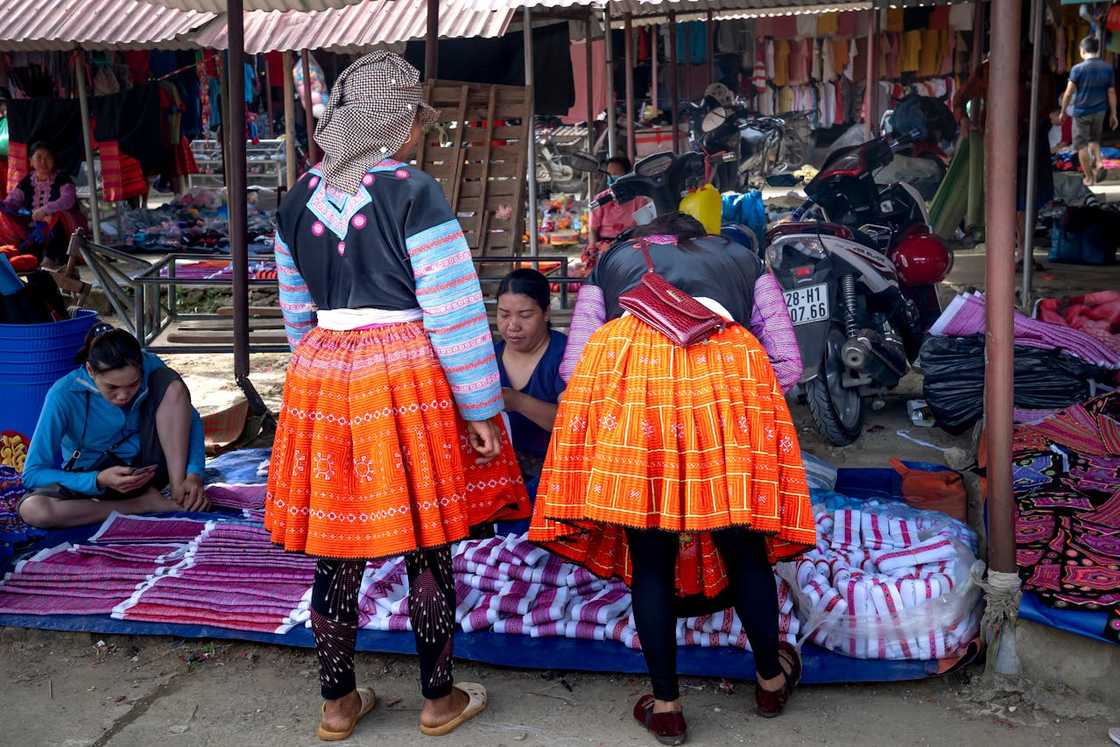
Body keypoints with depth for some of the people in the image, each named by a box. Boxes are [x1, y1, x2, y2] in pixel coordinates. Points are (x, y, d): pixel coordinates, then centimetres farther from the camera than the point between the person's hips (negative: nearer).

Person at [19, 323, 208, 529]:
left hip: (145, 470, 1)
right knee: (32, 510, -33)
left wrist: (194, 474, -27)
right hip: (91, 480, -1)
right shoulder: (64, 396, -25)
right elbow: (32, 473, -21)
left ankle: (179, 493, -19)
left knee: (173, 385, -21)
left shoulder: (149, 366, -18)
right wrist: (99, 480, -35)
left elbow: (191, 420, -9)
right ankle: (145, 503, -19)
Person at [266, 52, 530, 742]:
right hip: (409, 374, -5)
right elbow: (455, 309, -12)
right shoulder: (414, 192, -9)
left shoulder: (300, 198, 9)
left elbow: (297, 309, 16)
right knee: (429, 550, 8)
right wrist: (481, 408, -7)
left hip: (322, 374, 5)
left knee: (337, 551, 12)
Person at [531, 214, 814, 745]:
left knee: (649, 555, 10)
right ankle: (771, 678, 35)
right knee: (742, 544, 16)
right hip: (725, 364, 1)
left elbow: (573, 365, 22)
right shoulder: (741, 258, 36)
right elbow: (787, 364, 24)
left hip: (624, 368, 0)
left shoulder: (610, 261, 35)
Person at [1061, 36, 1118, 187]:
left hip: (1081, 112, -4)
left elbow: (1069, 93, -12)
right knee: (1094, 139, 26)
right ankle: (1097, 161, 1)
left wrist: (1063, 111, 1)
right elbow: (1111, 93, 3)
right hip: (1099, 111, 4)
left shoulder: (1078, 68, -13)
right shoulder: (1108, 68, 0)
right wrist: (1113, 114, 9)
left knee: (1082, 144, 6)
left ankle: (1089, 178, 9)